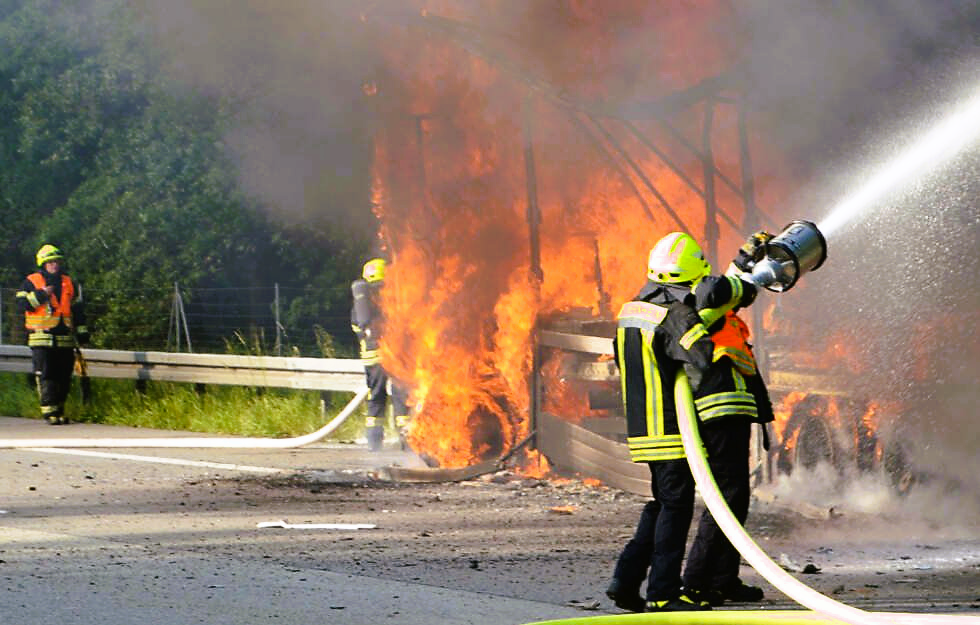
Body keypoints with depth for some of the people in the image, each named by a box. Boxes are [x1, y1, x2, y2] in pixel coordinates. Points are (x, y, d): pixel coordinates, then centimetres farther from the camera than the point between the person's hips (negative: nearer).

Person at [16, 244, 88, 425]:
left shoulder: (68, 283, 16)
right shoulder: (31, 282, 3)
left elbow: (77, 310, 20)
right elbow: (22, 303, -8)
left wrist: (82, 332, 17)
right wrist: (41, 295, -18)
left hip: (65, 340, 4)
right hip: (41, 339, -4)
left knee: (64, 377, 5)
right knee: (45, 376, -10)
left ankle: (59, 411, 13)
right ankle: (49, 411, -10)